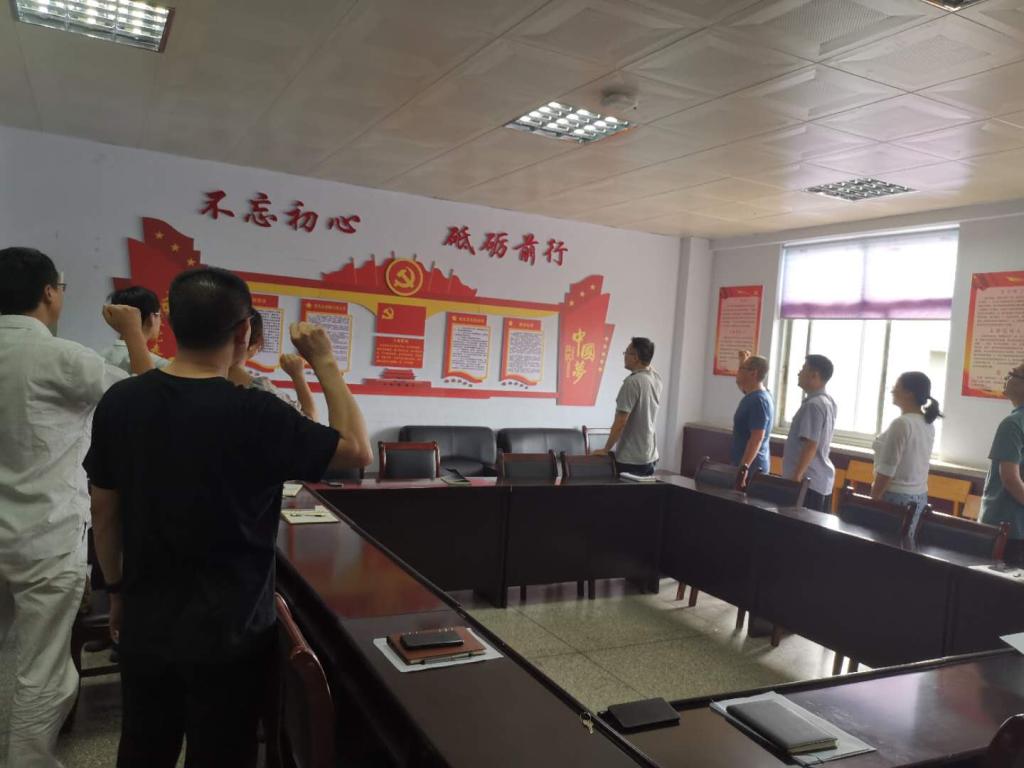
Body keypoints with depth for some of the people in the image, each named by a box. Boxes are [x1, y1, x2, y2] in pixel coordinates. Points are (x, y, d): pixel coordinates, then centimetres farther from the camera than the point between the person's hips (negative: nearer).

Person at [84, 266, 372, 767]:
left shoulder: (119, 402, -7)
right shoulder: (254, 414, -22)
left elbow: (103, 511, 3)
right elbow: (357, 451, -11)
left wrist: (118, 590, 17)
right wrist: (324, 362, -6)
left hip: (146, 625, 5)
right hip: (230, 632, -5)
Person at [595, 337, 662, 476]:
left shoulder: (632, 382, -20)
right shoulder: (656, 379, 3)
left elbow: (620, 422, -21)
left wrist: (606, 449, -13)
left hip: (630, 459, -8)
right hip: (650, 456, 8)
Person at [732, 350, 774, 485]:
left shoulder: (758, 400, -19)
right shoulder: (753, 395, 9)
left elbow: (757, 439, -25)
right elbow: (742, 384, 34)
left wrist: (744, 467, -29)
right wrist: (744, 361, 19)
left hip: (752, 467, -10)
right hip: (753, 465, 10)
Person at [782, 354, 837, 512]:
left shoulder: (813, 405, -18)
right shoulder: (827, 401, 11)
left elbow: (810, 446, -22)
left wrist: (796, 477, -21)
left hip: (808, 481, -10)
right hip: (821, 479, 10)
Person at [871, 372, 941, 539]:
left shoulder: (901, 423, -18)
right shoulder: (927, 424, 8)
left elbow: (887, 470, -18)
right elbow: (917, 464, 13)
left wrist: (873, 500, -13)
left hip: (896, 496, -8)